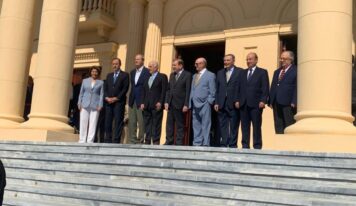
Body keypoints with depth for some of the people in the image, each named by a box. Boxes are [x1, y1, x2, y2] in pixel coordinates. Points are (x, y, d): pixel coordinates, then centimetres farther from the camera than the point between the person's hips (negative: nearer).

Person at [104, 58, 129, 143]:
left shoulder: (125, 75, 4)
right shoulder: (109, 75, 20)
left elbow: (125, 88, -6)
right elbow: (105, 88, 15)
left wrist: (116, 98, -12)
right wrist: (107, 97, -3)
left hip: (119, 102, -5)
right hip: (108, 102, 5)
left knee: (118, 122, -6)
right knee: (108, 121, 2)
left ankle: (116, 141, -6)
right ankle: (107, 140, 6)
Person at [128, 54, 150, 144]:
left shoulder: (147, 72, -7)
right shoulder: (132, 72, 17)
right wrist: (130, 98, 11)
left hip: (141, 101, -7)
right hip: (132, 101, 7)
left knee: (141, 122, -3)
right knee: (131, 122, 7)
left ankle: (140, 140, 5)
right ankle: (132, 140, 12)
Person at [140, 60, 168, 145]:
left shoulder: (162, 77, 1)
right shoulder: (147, 77, 19)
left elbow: (164, 91, -7)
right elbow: (144, 91, 18)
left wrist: (160, 102, -14)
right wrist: (142, 103, 8)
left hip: (156, 105, -6)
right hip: (147, 106, 6)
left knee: (156, 124, -4)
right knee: (147, 124, 6)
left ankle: (156, 141, -1)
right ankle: (147, 141, 10)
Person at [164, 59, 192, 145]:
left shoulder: (187, 75, -5)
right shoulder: (172, 75, 16)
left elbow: (188, 91, -10)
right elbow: (168, 89, 16)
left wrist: (186, 105, -15)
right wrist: (166, 102, 6)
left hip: (180, 105, -6)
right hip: (170, 104, 6)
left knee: (180, 125, 2)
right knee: (169, 124, 7)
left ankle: (179, 143, 8)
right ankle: (169, 141, 13)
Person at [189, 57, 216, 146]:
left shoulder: (210, 75, 0)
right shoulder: (195, 76, 20)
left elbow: (212, 91, -4)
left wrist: (208, 102, -11)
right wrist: (190, 103, 11)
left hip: (204, 105, -7)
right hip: (195, 105, 7)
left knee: (205, 125, -5)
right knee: (196, 126, 8)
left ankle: (205, 144, -2)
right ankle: (197, 143, 13)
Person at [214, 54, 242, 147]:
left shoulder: (240, 72, 1)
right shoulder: (220, 73, 15)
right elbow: (217, 89, 12)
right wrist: (216, 102, 4)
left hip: (234, 104, -4)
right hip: (222, 104, 4)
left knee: (234, 126, 2)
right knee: (223, 126, 6)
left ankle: (233, 145, 8)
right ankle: (223, 144, 11)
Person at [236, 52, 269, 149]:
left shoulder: (262, 72, 5)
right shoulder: (243, 73, 20)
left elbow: (265, 88, -3)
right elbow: (239, 88, 17)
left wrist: (263, 101, -13)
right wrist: (237, 100, 6)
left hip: (256, 104, -4)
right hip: (243, 104, 4)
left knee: (256, 127, -2)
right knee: (244, 127, 4)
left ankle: (257, 146, 2)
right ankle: (245, 146, 8)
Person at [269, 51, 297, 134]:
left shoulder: (295, 71, -1)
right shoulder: (277, 72, 22)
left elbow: (297, 88, -7)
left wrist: (294, 102, -15)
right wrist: (270, 101, 10)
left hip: (288, 103, -7)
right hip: (277, 103, 7)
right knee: (278, 127, 7)